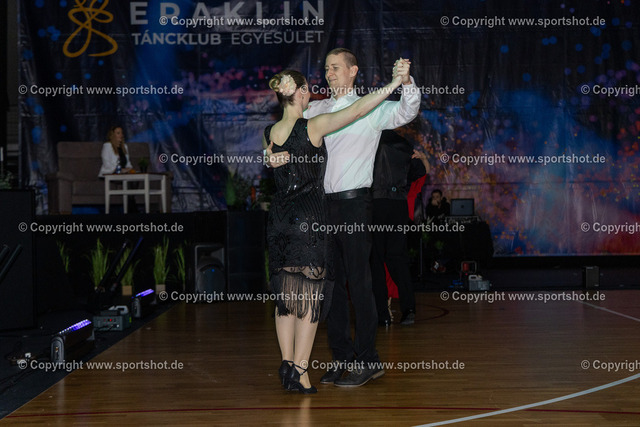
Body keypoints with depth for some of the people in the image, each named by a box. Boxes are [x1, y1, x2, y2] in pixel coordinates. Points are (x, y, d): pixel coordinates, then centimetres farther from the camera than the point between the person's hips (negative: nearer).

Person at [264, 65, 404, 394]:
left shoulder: (268, 134, 5)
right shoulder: (313, 127, -11)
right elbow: (357, 110, -12)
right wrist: (394, 83, -5)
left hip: (279, 217, 6)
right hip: (308, 218, -6)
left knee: (285, 296, 12)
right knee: (309, 296, 1)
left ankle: (287, 364, 17)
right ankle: (300, 370, 3)